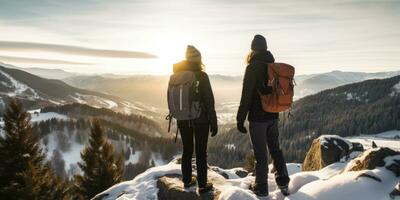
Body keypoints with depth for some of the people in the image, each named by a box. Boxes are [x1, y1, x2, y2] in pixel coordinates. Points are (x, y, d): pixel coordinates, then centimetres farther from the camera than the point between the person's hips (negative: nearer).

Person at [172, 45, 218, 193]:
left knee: (187, 150, 17)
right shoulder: (201, 75, -13)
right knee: (201, 152, 5)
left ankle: (187, 180, 29)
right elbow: (209, 101, -14)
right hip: (200, 119, -5)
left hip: (183, 120, 5)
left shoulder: (176, 76, 2)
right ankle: (202, 185, 13)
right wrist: (213, 122, -7)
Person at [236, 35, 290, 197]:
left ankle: (261, 187, 16)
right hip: (273, 116, 6)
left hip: (258, 117, -6)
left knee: (260, 153, 4)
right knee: (275, 149, 17)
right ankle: (283, 183, 21)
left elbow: (246, 95, -17)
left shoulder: (252, 67, -14)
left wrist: (240, 119, -11)